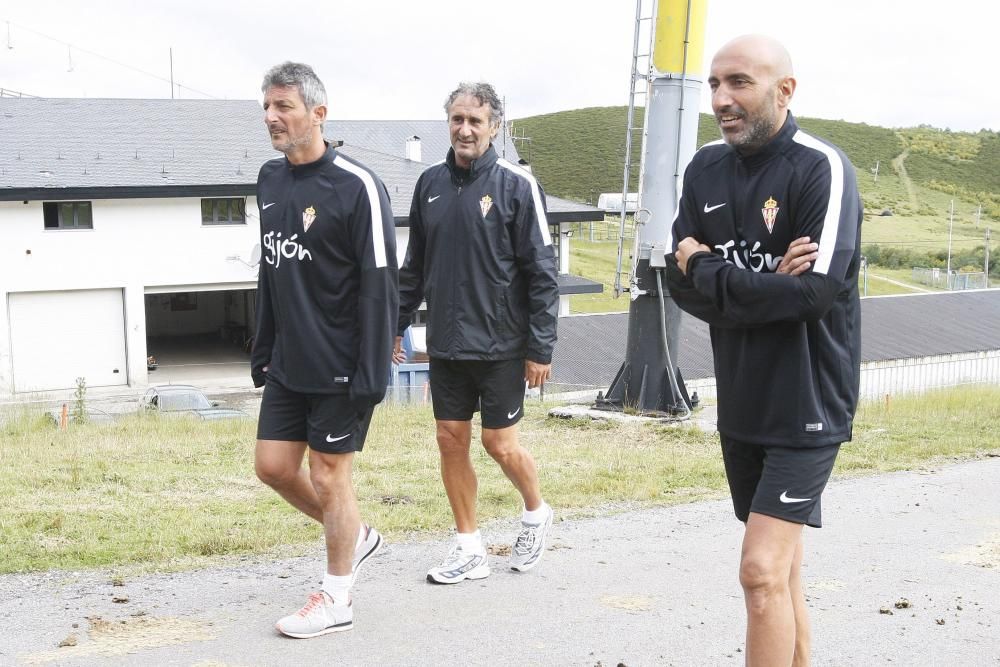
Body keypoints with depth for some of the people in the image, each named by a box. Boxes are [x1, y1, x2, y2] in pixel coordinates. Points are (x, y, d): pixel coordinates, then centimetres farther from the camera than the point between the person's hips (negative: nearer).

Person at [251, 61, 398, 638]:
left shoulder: (357, 186, -15)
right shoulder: (270, 180, 8)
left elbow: (380, 285, -17)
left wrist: (371, 374, -20)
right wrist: (263, 350, 16)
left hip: (339, 369, -7)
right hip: (288, 366, 8)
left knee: (330, 475, 2)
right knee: (274, 466, 10)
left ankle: (337, 599, 19)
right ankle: (357, 537, 34)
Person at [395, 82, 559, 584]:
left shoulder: (516, 185, -9)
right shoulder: (431, 183, 6)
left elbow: (541, 272, -9)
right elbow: (414, 265, 15)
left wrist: (541, 348, -12)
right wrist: (396, 325, 12)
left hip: (500, 345, -5)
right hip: (445, 344, 5)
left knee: (499, 443, 1)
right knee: (451, 441, 7)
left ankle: (536, 512, 31)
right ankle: (469, 549, 20)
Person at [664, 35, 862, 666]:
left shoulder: (822, 168, -14)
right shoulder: (707, 167, 5)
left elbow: (813, 290, -24)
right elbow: (681, 282, 0)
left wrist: (706, 270, -13)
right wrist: (761, 287, -18)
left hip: (807, 405, -6)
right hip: (742, 402, 7)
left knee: (763, 572, -11)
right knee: (781, 572, 16)